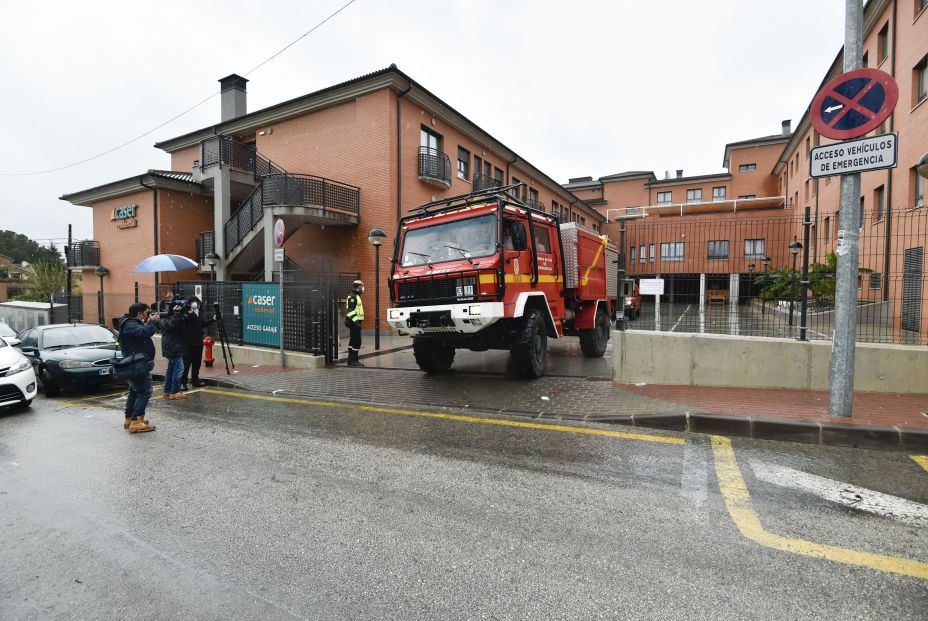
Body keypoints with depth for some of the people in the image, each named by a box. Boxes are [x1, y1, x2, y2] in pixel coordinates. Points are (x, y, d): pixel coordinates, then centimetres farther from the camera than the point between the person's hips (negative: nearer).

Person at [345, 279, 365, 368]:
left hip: (355, 322, 11)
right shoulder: (353, 297, -12)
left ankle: (351, 360, 18)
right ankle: (353, 360, -8)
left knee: (353, 341, 13)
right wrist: (356, 321, -26)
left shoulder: (356, 296, 19)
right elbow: (350, 310, -21)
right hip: (354, 322, -11)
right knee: (356, 341, -10)